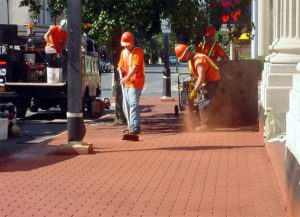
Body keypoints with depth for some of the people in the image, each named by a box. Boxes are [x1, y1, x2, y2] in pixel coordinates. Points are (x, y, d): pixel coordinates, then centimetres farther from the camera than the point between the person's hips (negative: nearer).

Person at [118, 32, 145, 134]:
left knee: (133, 103, -15)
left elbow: (135, 67, -21)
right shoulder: (123, 52, 14)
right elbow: (121, 65, 21)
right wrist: (121, 69, -3)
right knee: (127, 104, 11)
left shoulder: (138, 51, -10)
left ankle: (135, 127, -18)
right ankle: (131, 126, 20)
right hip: (126, 82, 8)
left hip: (136, 82, -8)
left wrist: (127, 78, -31)